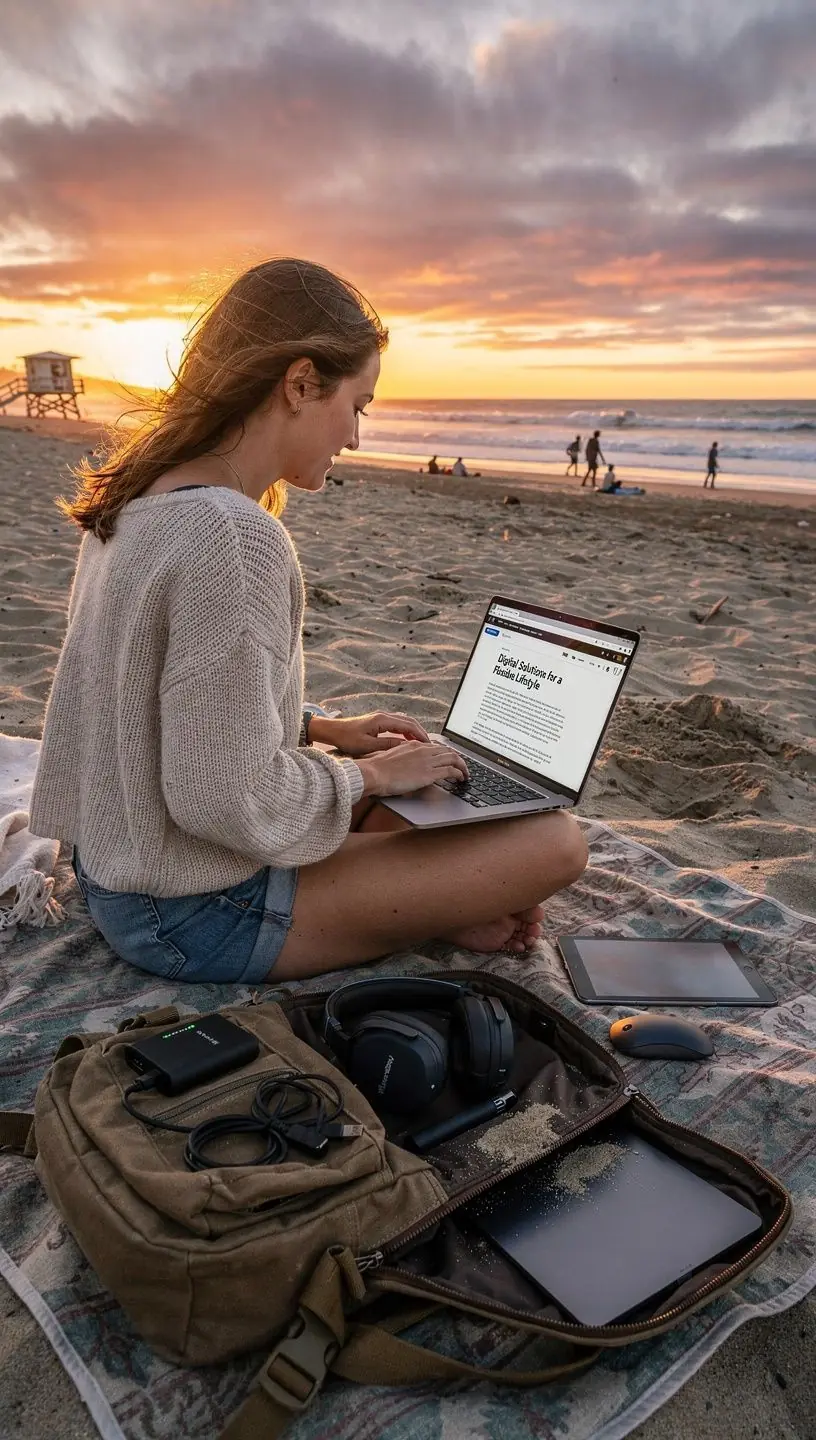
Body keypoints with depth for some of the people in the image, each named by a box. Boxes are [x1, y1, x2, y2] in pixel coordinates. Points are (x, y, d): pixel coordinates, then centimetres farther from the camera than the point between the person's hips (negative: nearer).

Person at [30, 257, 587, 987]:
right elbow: (232, 800, -28)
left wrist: (324, 728, 8)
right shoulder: (235, 537, -28)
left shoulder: (140, 501, 2)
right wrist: (369, 772, -12)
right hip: (197, 916, -9)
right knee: (558, 840, -9)